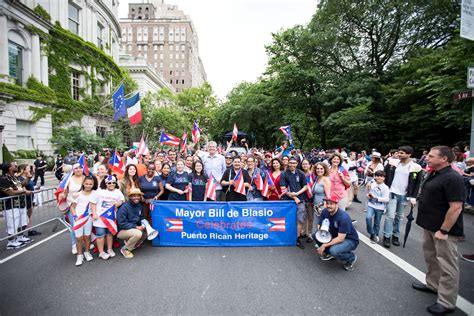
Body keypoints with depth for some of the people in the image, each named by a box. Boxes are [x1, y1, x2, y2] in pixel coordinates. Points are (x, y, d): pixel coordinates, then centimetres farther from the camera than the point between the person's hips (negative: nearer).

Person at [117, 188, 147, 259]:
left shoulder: (139, 206, 1)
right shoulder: (124, 207, -20)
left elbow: (141, 219, 11)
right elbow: (121, 223, -22)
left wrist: (142, 225, -10)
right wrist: (136, 227, -25)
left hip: (134, 228, 7)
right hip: (122, 231, -7)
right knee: (138, 234, -31)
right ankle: (125, 249, -4)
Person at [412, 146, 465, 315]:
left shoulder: (452, 178, -20)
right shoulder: (433, 174, 8)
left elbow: (456, 208, -23)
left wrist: (443, 231, -21)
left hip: (443, 229, -9)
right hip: (429, 226, 9)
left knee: (447, 265, 4)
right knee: (431, 257, 22)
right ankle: (433, 284, 40)